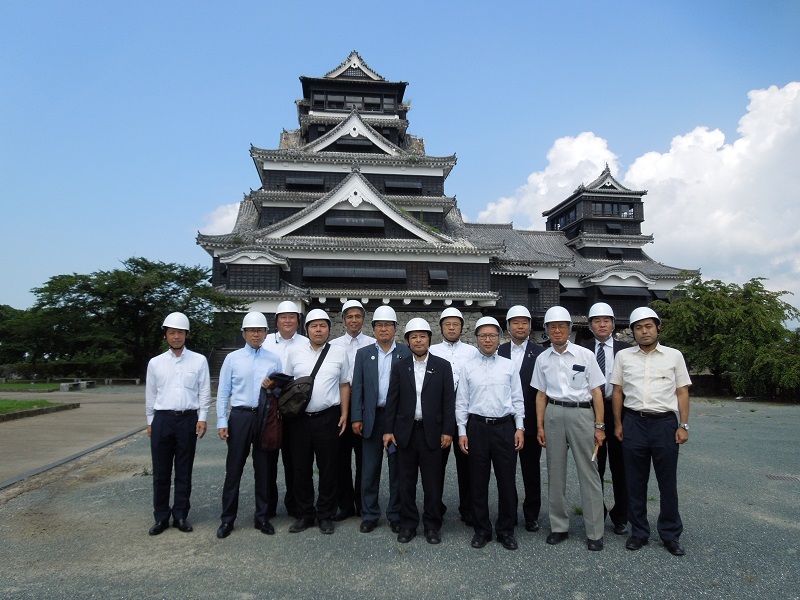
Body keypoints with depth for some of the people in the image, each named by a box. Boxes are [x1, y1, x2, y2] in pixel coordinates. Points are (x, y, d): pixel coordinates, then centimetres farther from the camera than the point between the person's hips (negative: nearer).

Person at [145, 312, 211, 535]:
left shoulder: (199, 360, 2)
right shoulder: (155, 362, 6)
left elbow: (204, 392, 3)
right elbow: (150, 394, 12)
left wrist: (202, 418, -3)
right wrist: (150, 421, 12)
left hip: (188, 419, -1)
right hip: (162, 419, 1)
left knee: (184, 472, 7)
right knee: (161, 472, 7)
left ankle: (180, 515, 20)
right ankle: (161, 517, 20)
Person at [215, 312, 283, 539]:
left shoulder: (274, 359, 7)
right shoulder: (232, 358, 3)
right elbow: (223, 392, 2)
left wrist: (273, 387, -12)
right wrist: (222, 422, -4)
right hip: (240, 417, -1)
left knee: (264, 469, 9)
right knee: (233, 469, 4)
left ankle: (262, 517, 22)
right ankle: (227, 519, 18)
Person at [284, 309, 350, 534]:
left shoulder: (339, 353, 3)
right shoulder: (295, 351, 4)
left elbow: (344, 385, 6)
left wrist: (344, 414, 1)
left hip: (328, 418, -1)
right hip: (299, 418, 1)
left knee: (328, 468, 7)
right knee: (301, 468, 10)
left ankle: (325, 515, 22)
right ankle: (304, 514, 26)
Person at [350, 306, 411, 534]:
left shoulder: (406, 353, 2)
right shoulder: (363, 354, 7)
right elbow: (356, 387, 4)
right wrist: (356, 418, -3)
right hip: (372, 417, 1)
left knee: (397, 468, 8)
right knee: (369, 468, 7)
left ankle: (396, 515, 21)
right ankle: (369, 515, 21)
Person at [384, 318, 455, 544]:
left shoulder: (442, 366, 0)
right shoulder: (399, 367, 4)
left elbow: (448, 401, -1)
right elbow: (392, 400, 4)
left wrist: (448, 431, -5)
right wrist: (388, 430, -1)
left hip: (432, 432, -1)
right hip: (405, 431, 1)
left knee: (432, 482, 6)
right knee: (406, 482, 10)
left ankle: (432, 525, 22)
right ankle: (408, 524, 24)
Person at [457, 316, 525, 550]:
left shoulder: (509, 366, 5)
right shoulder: (468, 368, 4)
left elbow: (518, 399, 6)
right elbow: (461, 402, 5)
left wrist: (520, 428, -1)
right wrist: (462, 432, 0)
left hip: (504, 426, 0)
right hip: (477, 426, 0)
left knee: (507, 481, 5)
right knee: (478, 481, 8)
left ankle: (506, 530, 21)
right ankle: (481, 529, 22)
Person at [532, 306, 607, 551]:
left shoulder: (585, 355, -1)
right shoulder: (543, 359, 7)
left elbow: (597, 392, 0)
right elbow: (541, 394, 11)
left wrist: (599, 426, -4)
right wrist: (540, 426, 7)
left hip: (581, 413, -3)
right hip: (553, 414, 3)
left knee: (588, 472, -1)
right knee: (555, 473, 9)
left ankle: (595, 532, 12)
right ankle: (559, 527, 23)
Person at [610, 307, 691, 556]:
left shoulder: (674, 355, 4)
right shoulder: (623, 356, 5)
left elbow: (682, 392, 4)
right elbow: (617, 391, 8)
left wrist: (684, 425, -2)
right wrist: (618, 424, 6)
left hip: (665, 422, -1)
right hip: (634, 423, 1)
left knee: (668, 481, 7)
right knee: (635, 481, 9)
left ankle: (670, 534, 24)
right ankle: (639, 531, 23)